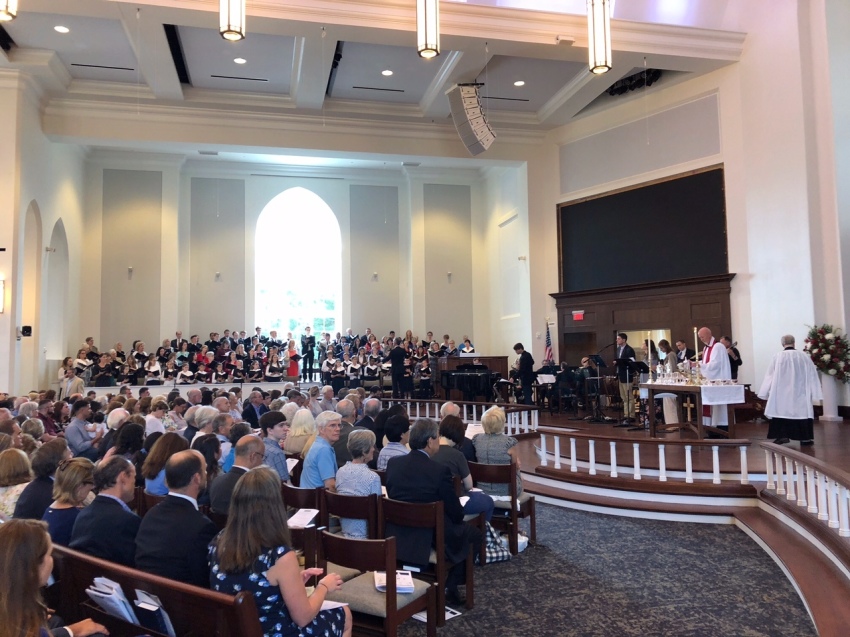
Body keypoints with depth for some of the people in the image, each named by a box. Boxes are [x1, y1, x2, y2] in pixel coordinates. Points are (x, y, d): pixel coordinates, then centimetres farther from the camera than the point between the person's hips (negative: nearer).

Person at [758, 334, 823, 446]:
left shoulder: (777, 357, -5)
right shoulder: (804, 356, -2)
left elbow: (770, 376, 0)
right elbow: (812, 375, 1)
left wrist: (766, 393, 7)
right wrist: (814, 393, 7)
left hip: (782, 393, -1)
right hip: (800, 392, 1)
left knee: (782, 410, 4)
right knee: (802, 410, 8)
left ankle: (783, 435, -3)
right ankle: (805, 438, 10)